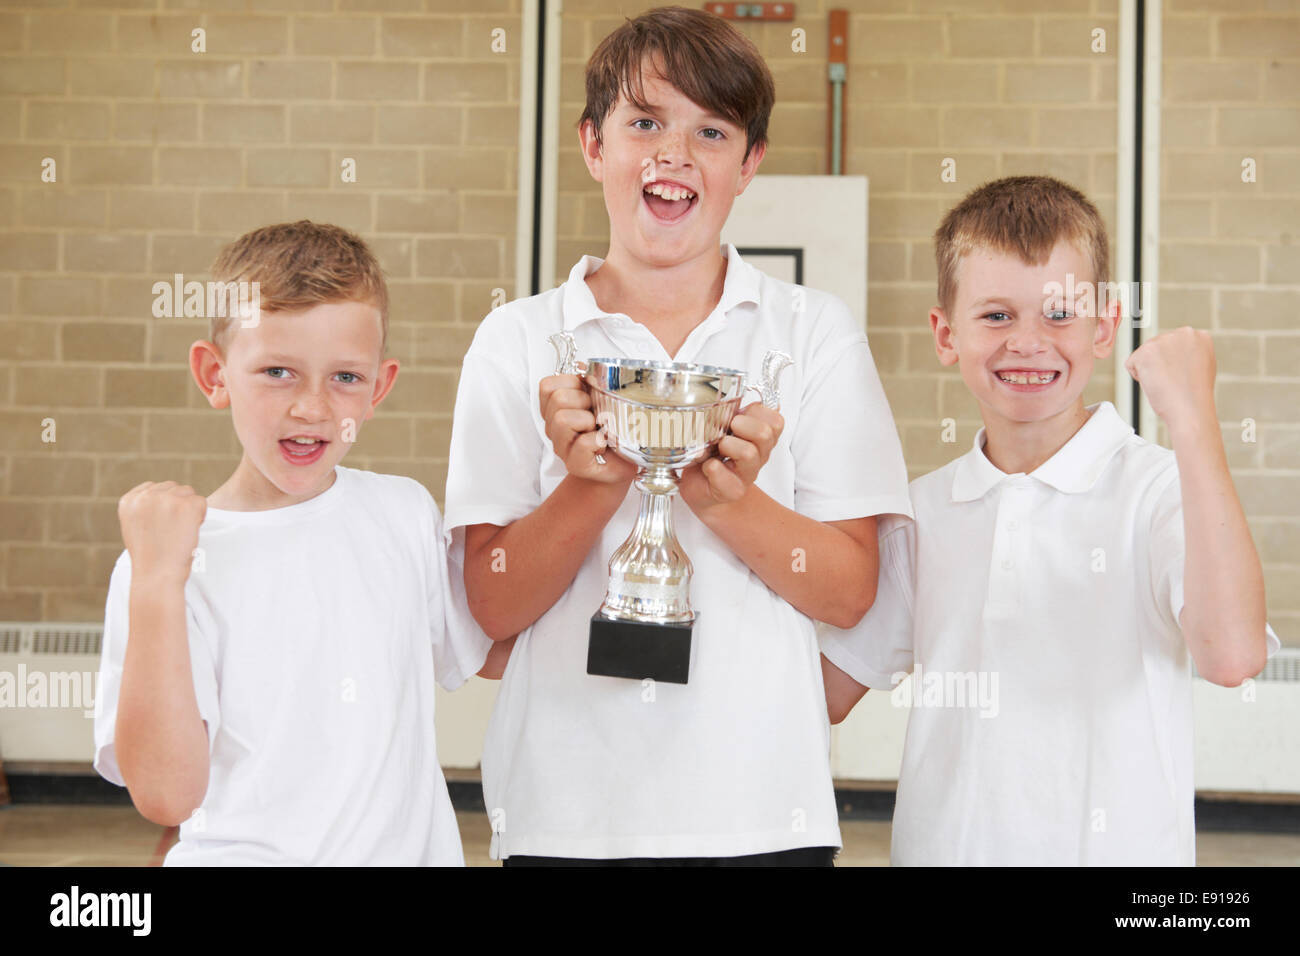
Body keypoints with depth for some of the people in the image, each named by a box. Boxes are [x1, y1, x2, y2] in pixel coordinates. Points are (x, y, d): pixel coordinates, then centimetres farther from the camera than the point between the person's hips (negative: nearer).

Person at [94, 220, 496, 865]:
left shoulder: (407, 514, 7)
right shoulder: (174, 559, -7)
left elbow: (494, 651, 19)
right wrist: (154, 584, -20)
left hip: (413, 848, 5)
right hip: (251, 857, -5)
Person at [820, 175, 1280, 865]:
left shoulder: (1157, 491, -11)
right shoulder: (923, 512, 5)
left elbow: (1230, 654, -27)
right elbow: (828, 692, 8)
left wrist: (1192, 419, -27)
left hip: (1114, 848, -3)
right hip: (942, 845, 4)